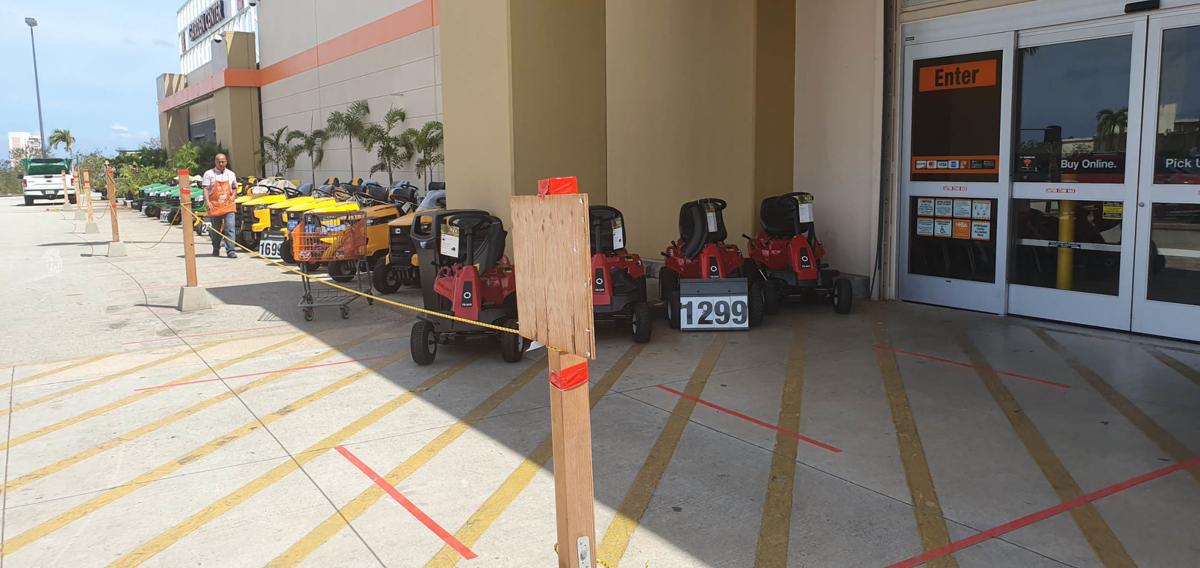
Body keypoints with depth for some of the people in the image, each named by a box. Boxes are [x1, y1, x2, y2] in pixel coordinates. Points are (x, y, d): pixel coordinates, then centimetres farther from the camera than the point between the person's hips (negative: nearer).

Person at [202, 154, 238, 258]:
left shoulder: (231, 174, 12)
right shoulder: (209, 174, 2)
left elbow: (234, 188, 24)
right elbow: (205, 189, -5)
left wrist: (233, 197, 4)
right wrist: (207, 201, -19)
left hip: (228, 206, 1)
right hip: (214, 206, -1)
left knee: (230, 228, -12)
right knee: (215, 230, 11)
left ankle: (230, 250, -14)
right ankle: (216, 249, 28)